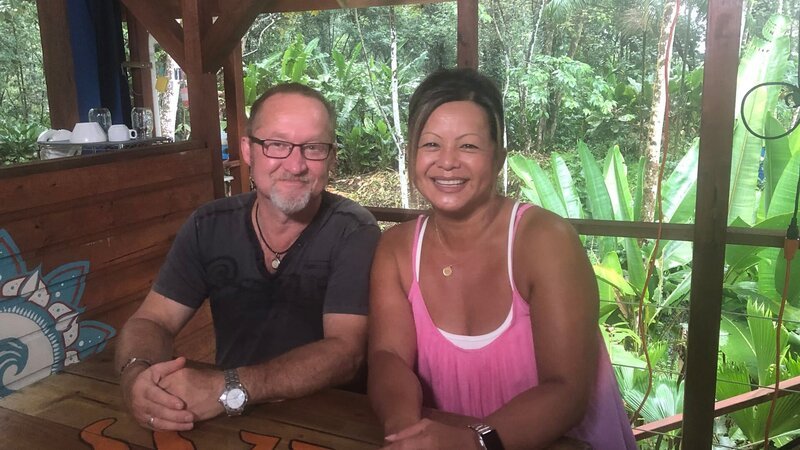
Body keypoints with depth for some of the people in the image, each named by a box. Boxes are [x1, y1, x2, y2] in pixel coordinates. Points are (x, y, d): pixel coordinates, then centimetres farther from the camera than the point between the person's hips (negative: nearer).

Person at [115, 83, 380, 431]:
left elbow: (344, 352, -20)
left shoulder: (354, 233, -12)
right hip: (227, 419, 3)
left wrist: (227, 389, -31)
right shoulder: (208, 226, -1)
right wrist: (137, 374, -22)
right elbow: (151, 321, 0)